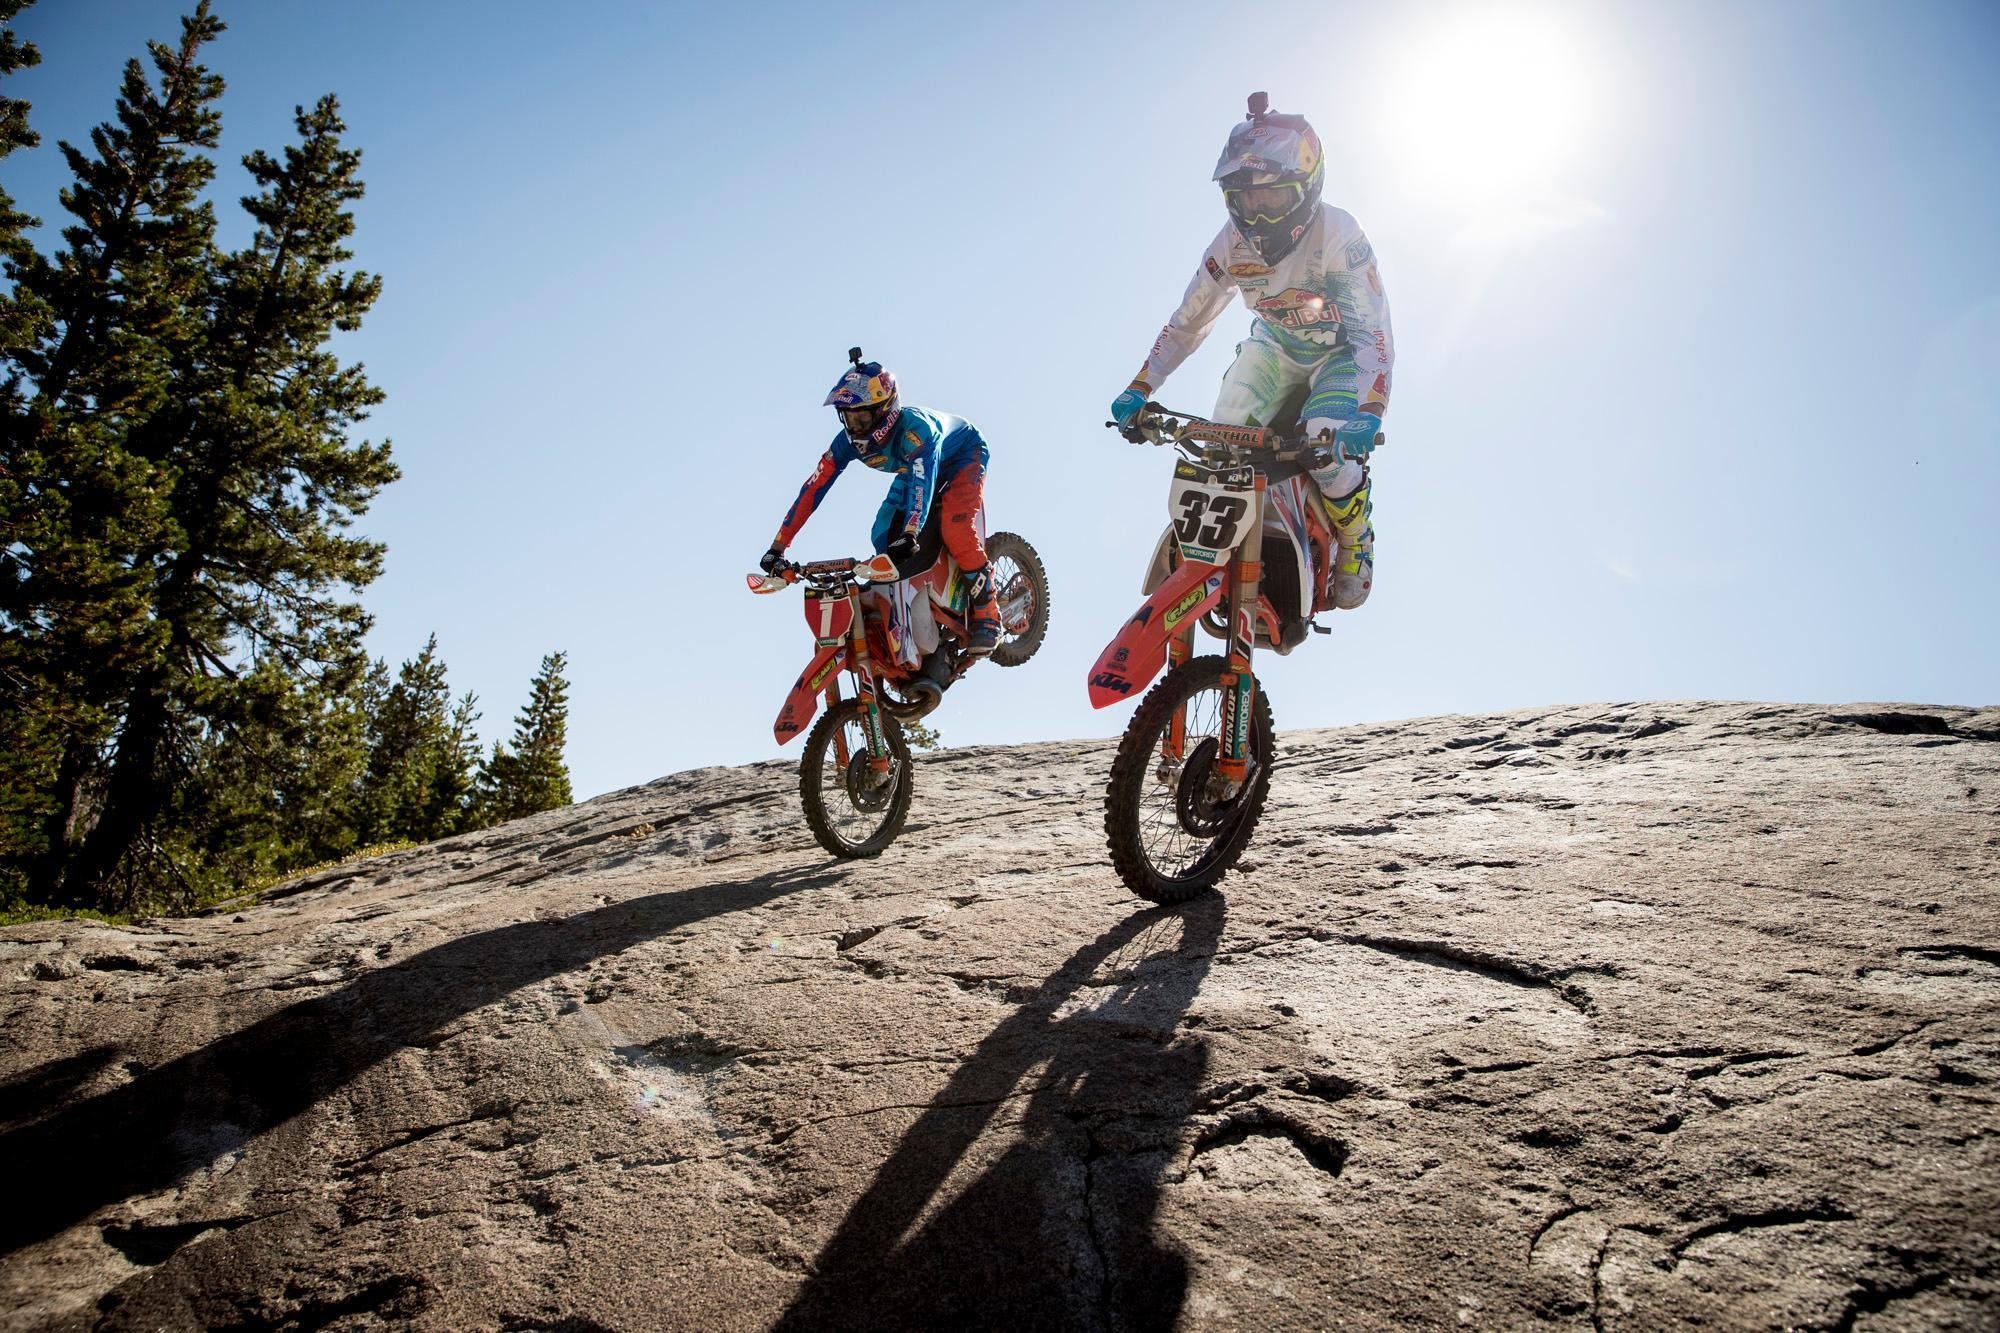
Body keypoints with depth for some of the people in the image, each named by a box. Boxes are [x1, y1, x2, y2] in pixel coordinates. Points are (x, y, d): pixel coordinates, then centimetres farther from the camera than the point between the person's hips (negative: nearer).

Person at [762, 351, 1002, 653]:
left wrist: (909, 534, -70)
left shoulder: (914, 427, -41)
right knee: (883, 539, -9)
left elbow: (922, 482, -55)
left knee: (955, 525, -31)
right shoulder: (848, 441, -23)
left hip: (964, 454, -7)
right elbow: (813, 489, -22)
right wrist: (778, 546, -26)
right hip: (912, 471, 7)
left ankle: (987, 616, -22)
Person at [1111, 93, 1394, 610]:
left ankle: (1355, 540, 3)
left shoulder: (1337, 233, -29)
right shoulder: (1233, 242, -16)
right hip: (1275, 349, 4)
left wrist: (1368, 412, -51)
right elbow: (1187, 322, -8)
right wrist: (1139, 389, -18)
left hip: (1343, 354, -4)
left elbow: (1373, 332, -35)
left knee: (1330, 450, -29)